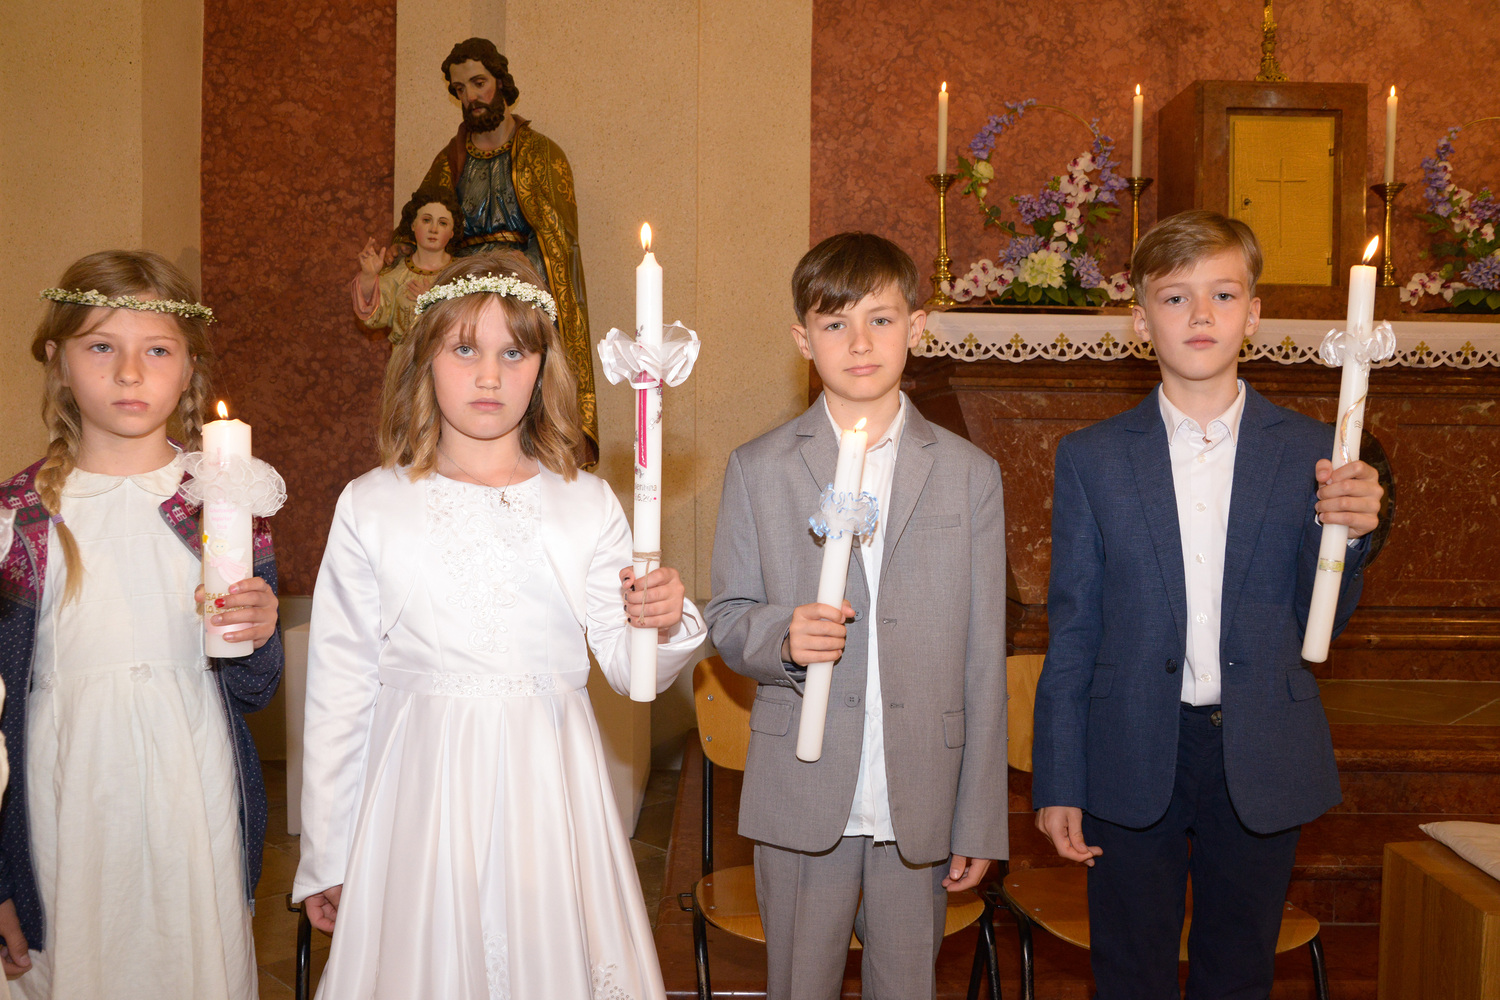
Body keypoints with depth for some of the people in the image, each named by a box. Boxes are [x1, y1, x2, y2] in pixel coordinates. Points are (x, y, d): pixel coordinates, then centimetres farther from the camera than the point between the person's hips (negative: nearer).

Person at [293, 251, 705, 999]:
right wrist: (326, 856, 7)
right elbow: (340, 688, 3)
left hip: (547, 795, 1)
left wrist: (662, 625, -20)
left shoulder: (587, 504, 1)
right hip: (418, 790, 0)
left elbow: (630, 672, 3)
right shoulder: (370, 506, -1)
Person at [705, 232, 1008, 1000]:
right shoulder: (758, 469, 2)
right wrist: (781, 637, -20)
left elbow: (983, 658, 2)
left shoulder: (969, 475, 3)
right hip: (801, 796, 0)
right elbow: (726, 619, 4)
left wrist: (981, 823, 1)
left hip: (921, 800, 1)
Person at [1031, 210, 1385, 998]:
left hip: (1263, 763, 1)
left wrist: (1348, 533, -17)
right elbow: (1071, 630, 0)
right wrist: (1058, 783, -1)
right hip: (1132, 762, -1)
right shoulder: (1092, 458, -1)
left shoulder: (1313, 453, 0)